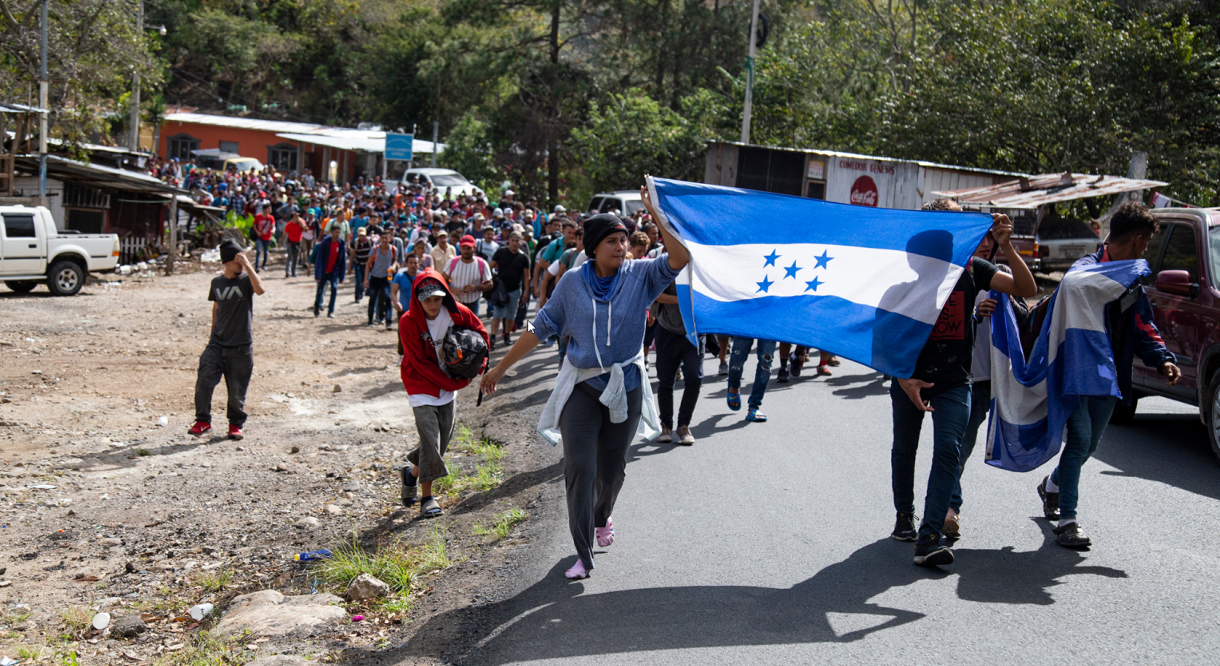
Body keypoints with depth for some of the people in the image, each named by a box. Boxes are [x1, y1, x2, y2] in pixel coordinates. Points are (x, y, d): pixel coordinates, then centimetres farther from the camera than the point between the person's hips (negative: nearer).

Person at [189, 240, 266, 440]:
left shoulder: (246, 280, -5)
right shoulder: (217, 282, 7)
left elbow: (260, 289, -28)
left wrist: (247, 265, -27)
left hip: (241, 346, -3)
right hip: (217, 343, 3)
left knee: (237, 389, 4)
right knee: (204, 381, -8)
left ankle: (235, 424, 23)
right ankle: (203, 421, 8)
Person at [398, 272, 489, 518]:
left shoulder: (457, 313, -9)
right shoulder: (408, 322, -19)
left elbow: (480, 333, 8)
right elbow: (420, 363, -17)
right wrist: (453, 384, -16)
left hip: (449, 384, 5)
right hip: (421, 385, -5)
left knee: (443, 438, 8)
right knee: (430, 437, -13)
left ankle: (412, 472, 34)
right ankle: (427, 497, -2)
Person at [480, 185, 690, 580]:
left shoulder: (639, 276, -4)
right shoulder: (573, 283, -3)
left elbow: (679, 257, -21)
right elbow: (541, 328, 4)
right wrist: (501, 367, 6)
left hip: (626, 387, 1)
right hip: (581, 387, -1)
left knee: (612, 469, 15)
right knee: (579, 469, -8)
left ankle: (602, 518, 48)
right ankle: (583, 557, -2)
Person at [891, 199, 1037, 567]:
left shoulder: (972, 268, 1)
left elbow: (1027, 289, -7)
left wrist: (1007, 248, -20)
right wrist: (903, 378, -16)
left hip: (954, 382, 0)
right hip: (909, 378, 0)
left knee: (948, 450, -13)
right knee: (904, 450, 13)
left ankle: (930, 537, -17)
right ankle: (904, 516, 36)